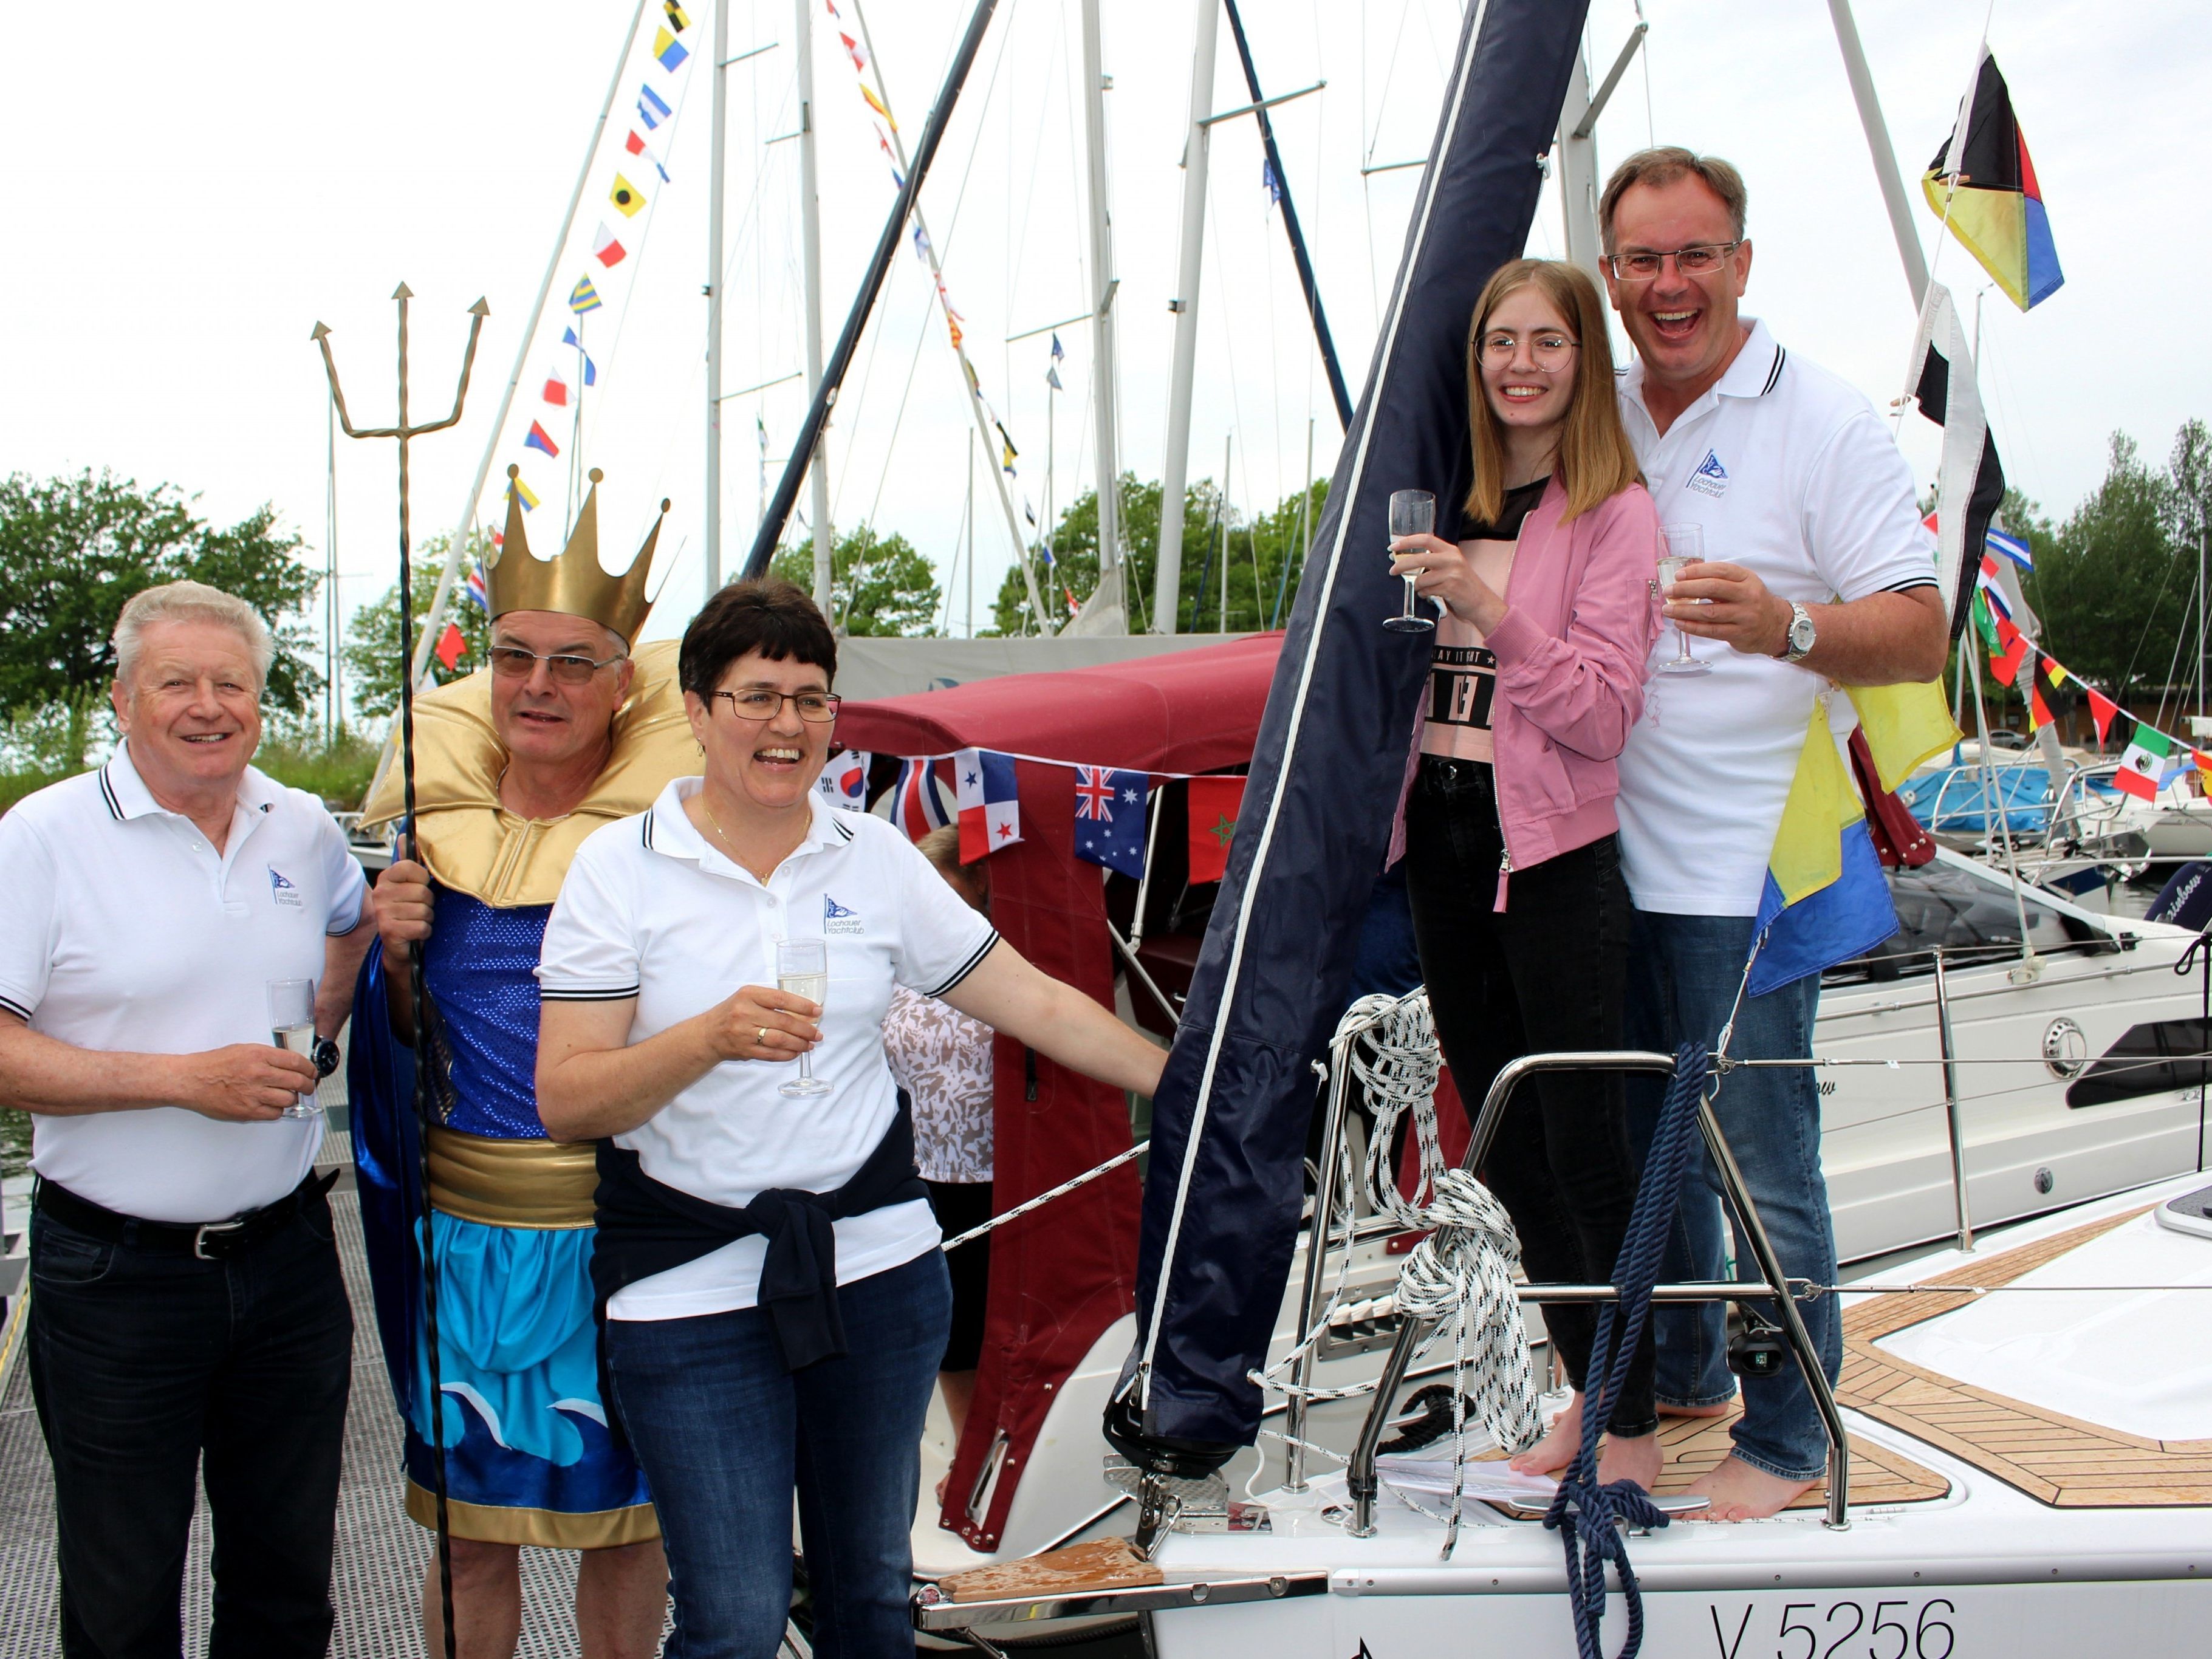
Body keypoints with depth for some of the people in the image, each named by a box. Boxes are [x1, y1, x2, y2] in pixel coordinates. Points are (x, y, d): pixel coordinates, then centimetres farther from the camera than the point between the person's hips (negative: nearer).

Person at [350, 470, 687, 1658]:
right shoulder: (438, 824, 3)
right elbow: (400, 1041, 9)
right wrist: (394, 952, -9)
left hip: (624, 1234, -2)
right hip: (467, 1231, 3)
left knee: (627, 1517, 11)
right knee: (469, 1524, 12)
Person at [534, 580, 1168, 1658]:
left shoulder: (877, 859, 5)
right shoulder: (619, 867, -4)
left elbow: (1037, 1004, 8)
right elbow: (565, 1101, -9)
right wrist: (712, 1037, -25)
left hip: (877, 1262, 3)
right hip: (692, 1287, -3)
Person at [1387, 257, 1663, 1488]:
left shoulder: (1615, 512, -6)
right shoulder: (1452, 496, 11)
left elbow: (1604, 712, -16)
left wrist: (1491, 611, -25)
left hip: (1556, 850, -7)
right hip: (1441, 836, 7)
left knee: (1586, 1148, -2)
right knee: (1505, 1145, 13)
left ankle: (1634, 1429, 12)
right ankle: (1588, 1393, 28)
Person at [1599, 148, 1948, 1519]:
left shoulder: (1826, 422, -7)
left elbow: (1922, 636, -13)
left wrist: (1784, 627, -31)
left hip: (1744, 867, -6)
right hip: (1608, 853, 6)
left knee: (1759, 1163, 0)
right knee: (1641, 1145, 17)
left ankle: (1788, 1442, 16)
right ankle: (1676, 1381, 35)